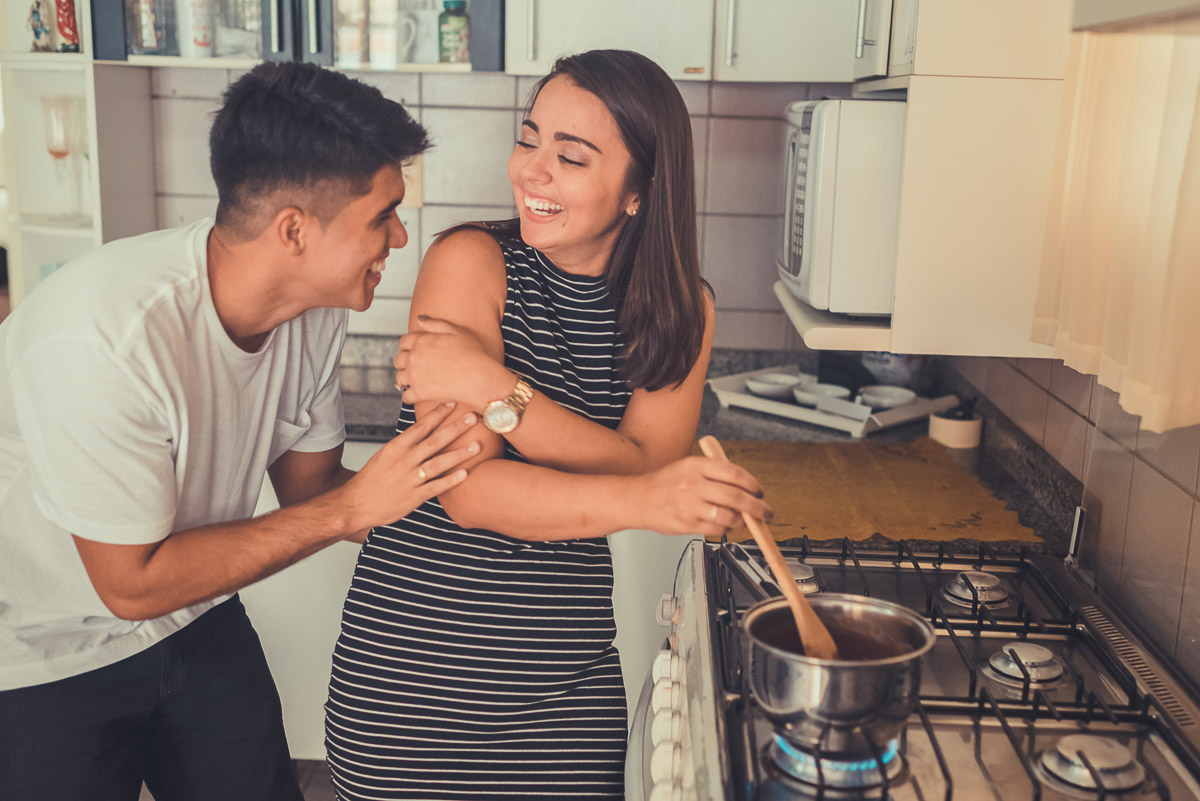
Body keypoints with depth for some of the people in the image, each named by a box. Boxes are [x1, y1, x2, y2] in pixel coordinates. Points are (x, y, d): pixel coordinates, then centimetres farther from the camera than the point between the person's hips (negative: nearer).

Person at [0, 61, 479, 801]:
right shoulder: (106, 338, -35)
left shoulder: (314, 309, -13)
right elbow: (132, 584, -27)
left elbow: (309, 484, -1)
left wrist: (425, 480, -19)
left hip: (198, 624, 6)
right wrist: (353, 507, -29)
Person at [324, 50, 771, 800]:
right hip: (409, 661, -2)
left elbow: (646, 472, -13)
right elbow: (469, 491, -19)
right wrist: (638, 500, -34)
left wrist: (496, 392, -24)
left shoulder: (680, 310, 0)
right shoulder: (472, 262, -11)